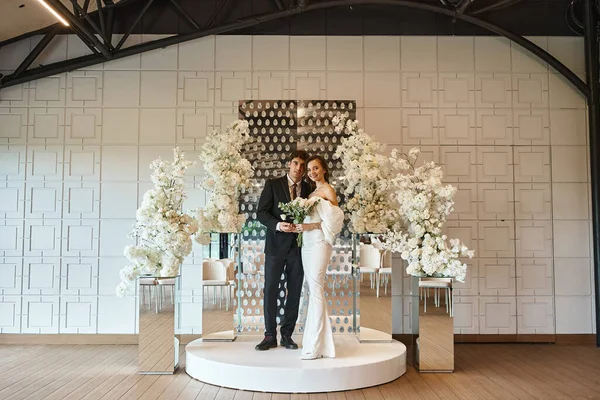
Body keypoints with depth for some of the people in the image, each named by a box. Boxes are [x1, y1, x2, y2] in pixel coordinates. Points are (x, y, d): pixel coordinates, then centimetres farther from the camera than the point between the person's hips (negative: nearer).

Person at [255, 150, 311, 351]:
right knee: (270, 290, 0)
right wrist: (278, 225, -20)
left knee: (294, 291, 6)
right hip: (276, 245, -2)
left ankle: (287, 334, 17)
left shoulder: (309, 189, 7)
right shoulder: (273, 184, 1)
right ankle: (270, 336, 10)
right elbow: (261, 212, -4)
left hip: (298, 246, 2)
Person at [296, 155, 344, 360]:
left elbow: (334, 220, -10)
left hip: (319, 244, -8)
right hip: (307, 244, 8)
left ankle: (315, 346, -7)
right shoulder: (311, 193, 20)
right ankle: (314, 339, 14)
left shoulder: (328, 190, -2)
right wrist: (301, 226, 3)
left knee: (316, 291, -10)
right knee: (312, 290, 8)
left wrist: (311, 226, -16)